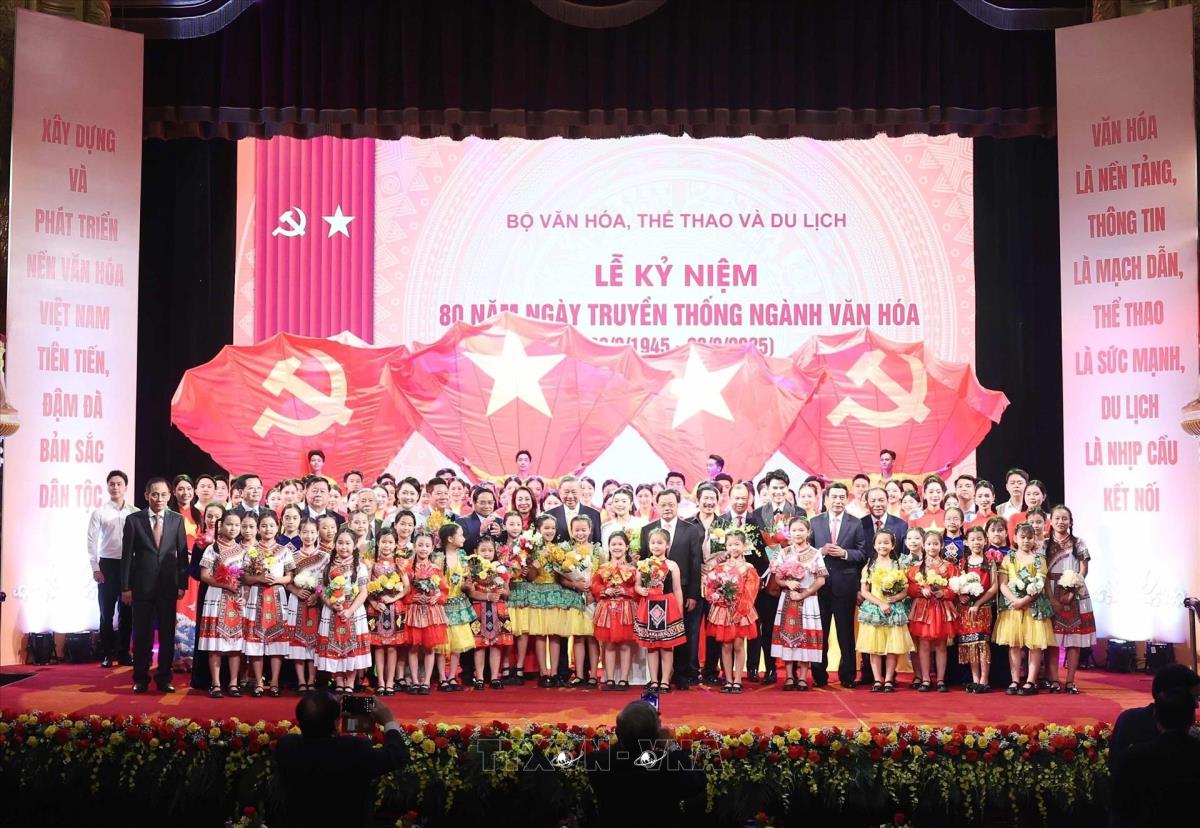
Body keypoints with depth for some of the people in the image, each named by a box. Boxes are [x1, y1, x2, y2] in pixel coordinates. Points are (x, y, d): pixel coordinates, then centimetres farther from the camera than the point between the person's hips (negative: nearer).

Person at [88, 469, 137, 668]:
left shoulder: (135, 513, 4)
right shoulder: (99, 513, -1)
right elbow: (92, 541, -3)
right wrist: (95, 568, -9)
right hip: (107, 564, -2)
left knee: (127, 611, 5)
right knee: (107, 611, 1)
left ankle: (123, 653, 14)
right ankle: (106, 654, 9)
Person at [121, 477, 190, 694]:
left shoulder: (177, 520, 5)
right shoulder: (133, 520, 0)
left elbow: (182, 554, 5)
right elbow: (127, 555, 0)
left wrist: (182, 584, -1)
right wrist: (126, 587, -4)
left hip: (168, 586, 1)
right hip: (142, 585, -1)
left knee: (167, 633, 5)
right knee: (142, 633, 5)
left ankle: (164, 678, 14)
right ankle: (141, 679, 16)